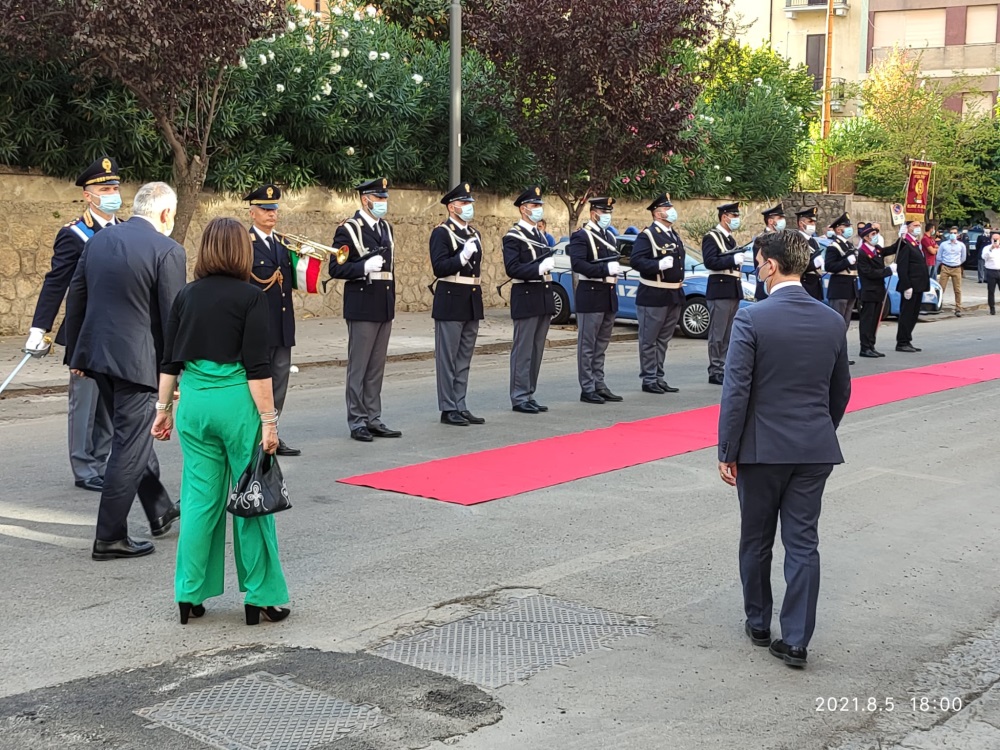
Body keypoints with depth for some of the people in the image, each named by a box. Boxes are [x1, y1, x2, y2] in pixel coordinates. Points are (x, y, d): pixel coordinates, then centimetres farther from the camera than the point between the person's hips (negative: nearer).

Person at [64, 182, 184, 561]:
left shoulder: (98, 239, 7)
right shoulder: (167, 250, -13)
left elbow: (75, 299, 11)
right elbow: (173, 317, -13)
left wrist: (75, 353, 18)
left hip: (97, 354, 8)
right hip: (137, 359, -7)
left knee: (133, 434, 21)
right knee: (129, 447, 2)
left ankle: (160, 511, 35)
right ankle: (110, 537, 7)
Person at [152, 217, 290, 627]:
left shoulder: (186, 296, 8)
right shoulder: (250, 297, -7)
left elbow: (169, 360, 10)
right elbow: (258, 366, -12)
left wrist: (163, 408, 18)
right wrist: (268, 419, -10)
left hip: (194, 401, 5)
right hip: (238, 401, -5)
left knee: (200, 497, 10)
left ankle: (189, 596, 14)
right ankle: (260, 597, 11)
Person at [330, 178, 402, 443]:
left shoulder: (386, 228, 14)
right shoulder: (348, 230, -8)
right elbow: (335, 269, -11)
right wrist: (364, 267, -24)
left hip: (385, 306, 7)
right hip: (362, 306, -7)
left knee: (377, 366, 11)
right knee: (359, 366, -1)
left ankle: (373, 418, 17)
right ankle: (357, 421, 6)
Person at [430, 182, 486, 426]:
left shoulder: (474, 234, 16)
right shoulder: (441, 233, -8)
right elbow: (439, 268, -16)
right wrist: (462, 256, -26)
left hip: (472, 303, 8)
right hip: (451, 302, -8)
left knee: (464, 359, 11)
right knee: (448, 358, -1)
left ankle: (460, 407, 17)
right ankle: (448, 409, 4)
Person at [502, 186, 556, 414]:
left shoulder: (540, 235, 17)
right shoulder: (513, 237, -8)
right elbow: (513, 268, -18)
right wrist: (539, 268, -26)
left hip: (543, 298, 8)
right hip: (526, 298, -8)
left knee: (537, 350, 10)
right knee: (523, 351, -5)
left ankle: (529, 396, 16)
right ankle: (520, 398, 0)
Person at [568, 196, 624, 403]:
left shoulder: (610, 237, 18)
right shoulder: (581, 236, -9)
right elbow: (577, 264, -21)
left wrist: (616, 268, 6)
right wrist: (605, 269, -25)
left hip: (609, 296, 8)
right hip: (591, 295, -8)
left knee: (601, 345, 13)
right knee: (587, 346, -3)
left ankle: (599, 386, 18)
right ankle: (587, 389, 1)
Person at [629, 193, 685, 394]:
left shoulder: (674, 235, 16)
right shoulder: (647, 235, -11)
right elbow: (636, 260, -20)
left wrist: (679, 278, 15)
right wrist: (658, 265, -29)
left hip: (674, 296, 8)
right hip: (654, 296, -8)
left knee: (663, 340, 14)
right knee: (649, 340, 1)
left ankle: (659, 378, 21)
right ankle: (649, 380, 6)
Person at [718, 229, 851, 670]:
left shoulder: (751, 319, -14)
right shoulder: (832, 322, 2)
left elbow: (736, 391, -14)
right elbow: (841, 391, 10)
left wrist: (727, 451, -7)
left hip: (762, 449, -3)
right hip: (816, 450, 4)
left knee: (756, 541, 14)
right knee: (803, 544, 6)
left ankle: (758, 624, 29)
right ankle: (796, 641, 7)